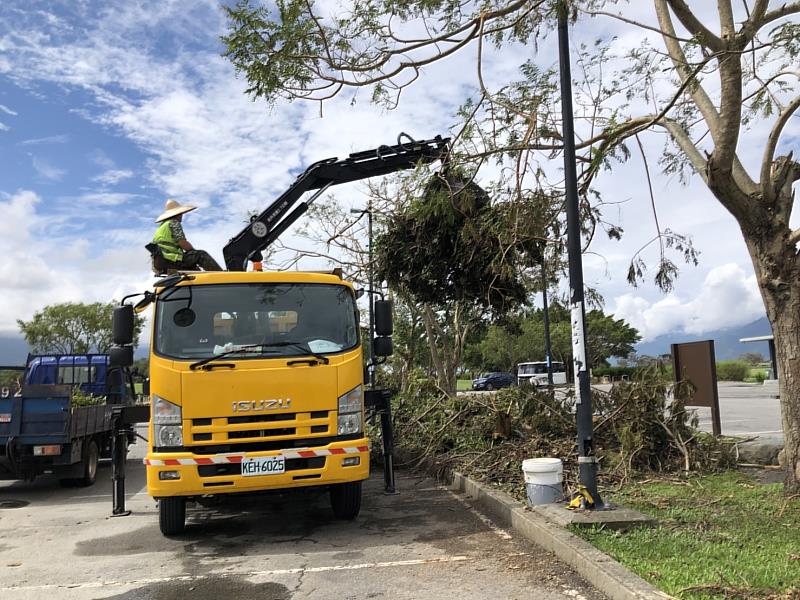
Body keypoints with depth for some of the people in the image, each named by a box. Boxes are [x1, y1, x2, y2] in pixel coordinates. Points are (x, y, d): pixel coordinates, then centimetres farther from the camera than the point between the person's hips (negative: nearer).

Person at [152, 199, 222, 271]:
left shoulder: (162, 225, 25)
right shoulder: (174, 223, -4)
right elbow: (182, 243, -15)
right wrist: (195, 251, 0)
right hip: (171, 261, -9)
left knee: (193, 266, 22)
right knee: (201, 255, -8)